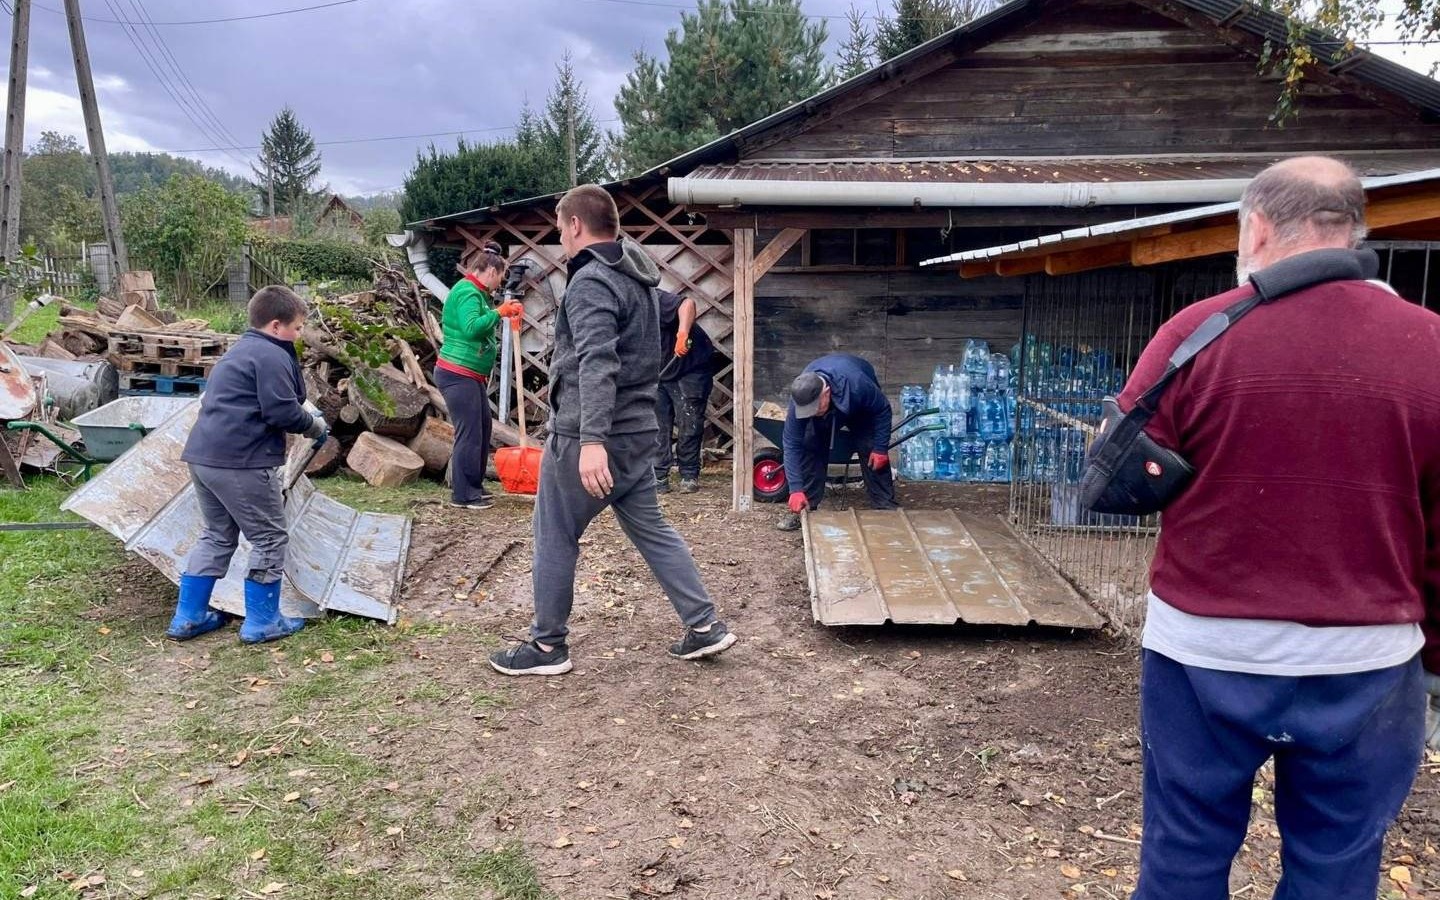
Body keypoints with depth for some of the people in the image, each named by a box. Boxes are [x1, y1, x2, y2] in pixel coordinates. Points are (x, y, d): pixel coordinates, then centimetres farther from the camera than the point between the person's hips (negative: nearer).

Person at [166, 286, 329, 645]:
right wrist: (314, 426, 1)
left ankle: (188, 617, 24)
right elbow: (283, 411, -18)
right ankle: (262, 621, 11)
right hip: (241, 462, -10)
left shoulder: (239, 352, 22)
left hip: (204, 456, 10)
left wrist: (303, 422, 22)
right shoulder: (272, 356, -10)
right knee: (270, 538, 4)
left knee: (217, 535, 21)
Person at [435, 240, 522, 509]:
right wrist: (500, 312, -23)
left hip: (469, 376, 11)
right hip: (458, 375, -11)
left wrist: (502, 313, 12)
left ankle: (472, 485, 26)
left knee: (482, 428, 16)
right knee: (469, 433, -7)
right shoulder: (467, 292, -15)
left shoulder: (473, 292, 17)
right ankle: (463, 495, -1)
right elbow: (472, 327, -30)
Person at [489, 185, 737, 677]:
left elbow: (596, 363, -29)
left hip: (585, 437, -9)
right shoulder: (637, 277, 15)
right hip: (636, 431, 9)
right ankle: (705, 625, 15)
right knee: (650, 528, 14)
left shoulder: (591, 282, -15)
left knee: (555, 538, 5)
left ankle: (547, 646, 16)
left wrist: (592, 439, -37)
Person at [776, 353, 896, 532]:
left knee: (872, 451, -13)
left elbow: (882, 410, -27)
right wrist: (796, 489, -40)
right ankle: (803, 508, -5)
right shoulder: (800, 399, -39)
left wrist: (880, 448, -25)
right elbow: (792, 444, -34)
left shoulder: (856, 384, -46)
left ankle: (886, 508, -2)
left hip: (861, 408, -1)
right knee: (809, 447, -15)